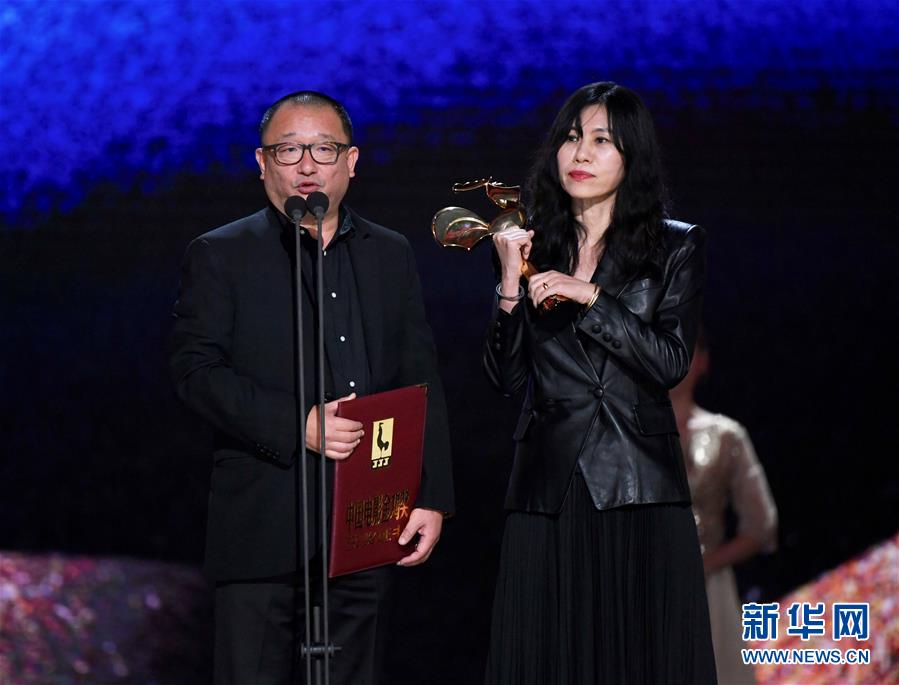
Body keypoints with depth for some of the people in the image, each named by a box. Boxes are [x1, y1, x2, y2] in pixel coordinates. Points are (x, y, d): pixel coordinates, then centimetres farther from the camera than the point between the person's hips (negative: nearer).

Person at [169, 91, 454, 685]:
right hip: (263, 525, -3)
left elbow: (421, 382, 13)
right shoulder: (219, 257, 4)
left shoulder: (391, 256, 15)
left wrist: (431, 497, 3)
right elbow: (196, 370, -7)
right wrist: (297, 425, -17)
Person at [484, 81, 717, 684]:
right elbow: (505, 377, 5)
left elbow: (671, 363, -7)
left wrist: (588, 296, -12)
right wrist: (511, 285, -6)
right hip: (549, 492, 2)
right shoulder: (536, 248, 12)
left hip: (640, 489, -2)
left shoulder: (676, 248, 6)